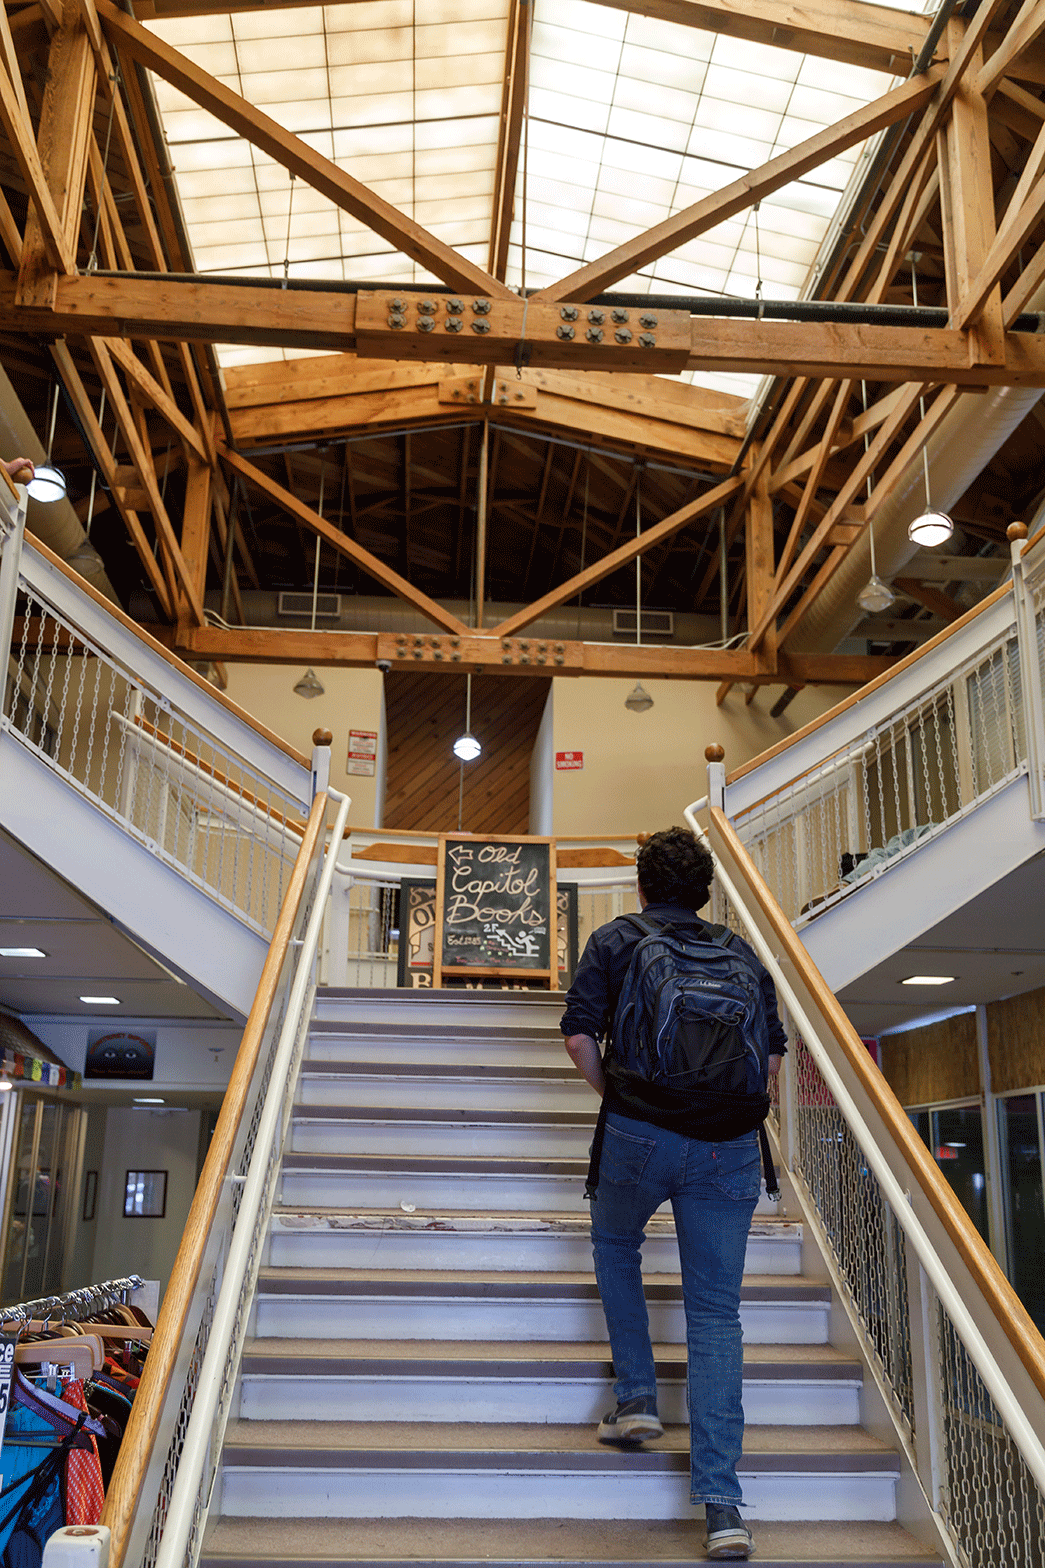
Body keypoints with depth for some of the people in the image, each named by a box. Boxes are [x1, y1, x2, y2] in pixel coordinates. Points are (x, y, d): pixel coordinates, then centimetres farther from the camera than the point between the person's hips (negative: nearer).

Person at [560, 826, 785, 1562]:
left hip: (639, 1133, -2)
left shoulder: (615, 940, 6)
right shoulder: (740, 951, 14)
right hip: (729, 1147, 2)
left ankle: (637, 1398, 23)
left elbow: (580, 1034, -4)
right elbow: (773, 1048, 11)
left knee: (615, 1244, 29)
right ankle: (722, 1505, 2)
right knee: (717, 1313, 6)